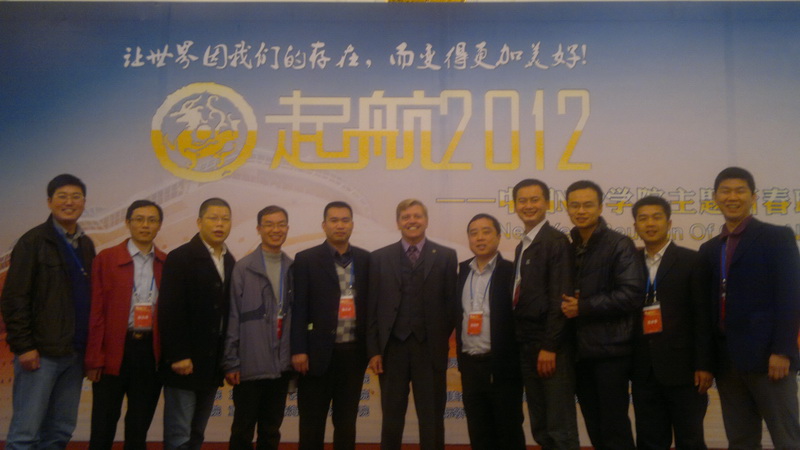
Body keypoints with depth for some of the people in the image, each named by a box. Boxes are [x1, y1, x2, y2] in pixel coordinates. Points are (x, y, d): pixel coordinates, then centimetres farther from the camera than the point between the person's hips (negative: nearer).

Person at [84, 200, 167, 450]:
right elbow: (96, 312, -2)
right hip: (114, 350, -2)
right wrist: (94, 359, -6)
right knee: (103, 428, 5)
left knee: (139, 429, 10)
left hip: (152, 351, 2)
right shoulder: (106, 258, 1)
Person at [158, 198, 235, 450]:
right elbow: (170, 311, -13)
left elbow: (228, 311, 10)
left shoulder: (230, 263, 11)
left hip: (212, 363, 6)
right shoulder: (180, 258, -7)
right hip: (184, 361, -6)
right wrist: (178, 356, -18)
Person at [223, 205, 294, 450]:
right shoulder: (243, 268, -5)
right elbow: (233, 318, -5)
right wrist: (231, 363, -7)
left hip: (282, 365, 3)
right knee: (243, 430, 8)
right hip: (250, 365, -3)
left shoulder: (293, 269, 5)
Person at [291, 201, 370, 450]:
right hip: (318, 352, -2)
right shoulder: (306, 259, -2)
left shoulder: (365, 259, 7)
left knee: (346, 420, 12)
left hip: (353, 352, 3)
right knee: (312, 422, 7)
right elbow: (299, 308, -5)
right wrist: (298, 350, -9)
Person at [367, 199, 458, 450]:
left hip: (430, 348, -1)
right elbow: (372, 307, 2)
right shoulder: (379, 258, 5)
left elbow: (451, 302, 3)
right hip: (392, 348, 1)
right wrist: (373, 350, -3)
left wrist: (443, 339, -2)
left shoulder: (446, 256, 3)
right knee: (391, 417, 11)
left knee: (432, 419, 8)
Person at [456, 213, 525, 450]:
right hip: (470, 365, 5)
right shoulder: (463, 270, 9)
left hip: (502, 366, -5)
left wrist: (518, 361, -13)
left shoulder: (512, 271, -7)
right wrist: (461, 356, 9)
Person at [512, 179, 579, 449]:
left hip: (551, 348, -8)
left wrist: (549, 347, -19)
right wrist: (525, 345, 11)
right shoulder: (522, 246, 16)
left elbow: (560, 298, -17)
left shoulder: (556, 241, -10)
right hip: (527, 348, 8)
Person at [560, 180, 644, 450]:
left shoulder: (619, 245, -5)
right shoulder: (569, 248, 12)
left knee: (615, 428, 0)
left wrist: (583, 307, -15)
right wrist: (568, 306, -7)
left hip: (610, 350, -6)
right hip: (581, 351, 6)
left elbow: (632, 294, -16)